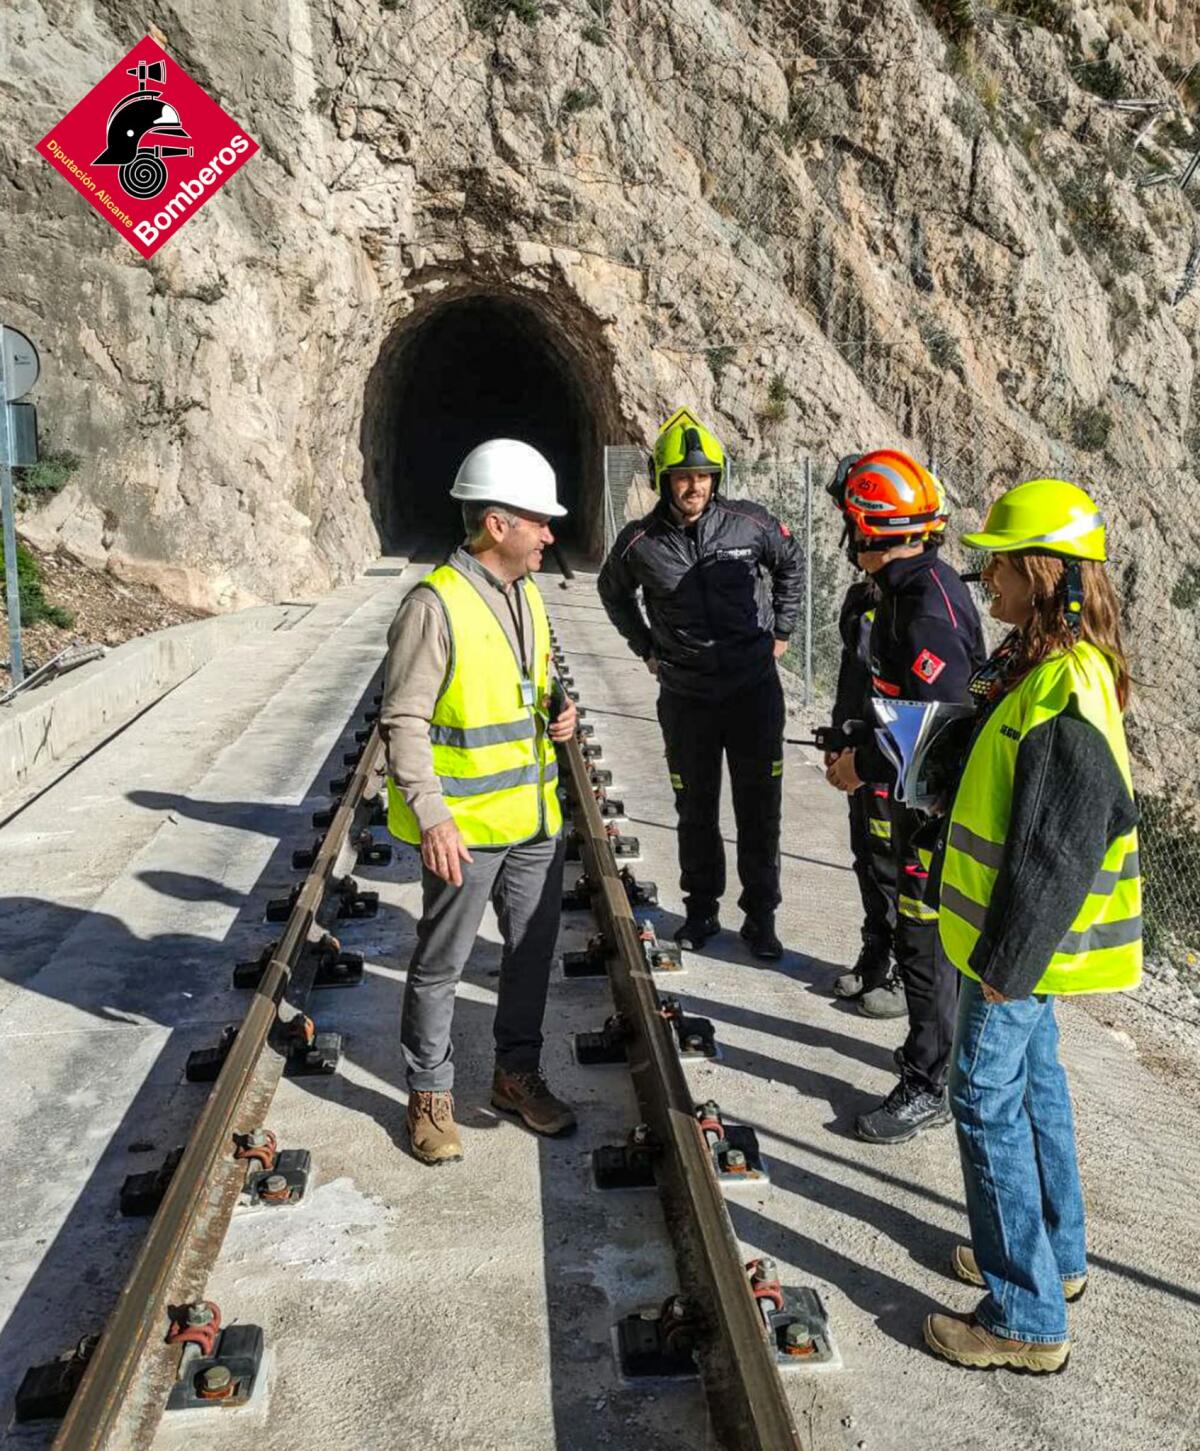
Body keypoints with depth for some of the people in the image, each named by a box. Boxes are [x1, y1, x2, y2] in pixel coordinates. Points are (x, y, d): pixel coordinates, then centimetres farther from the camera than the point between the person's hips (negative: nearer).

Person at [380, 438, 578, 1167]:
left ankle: (518, 1073, 35)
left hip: (535, 818, 8)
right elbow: (404, 720, -17)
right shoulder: (435, 604, -16)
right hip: (464, 828, -7)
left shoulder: (527, 595, 9)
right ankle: (430, 1094, 26)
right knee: (442, 964, 8)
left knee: (534, 951, 17)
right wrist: (431, 816, -23)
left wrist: (557, 713, 1)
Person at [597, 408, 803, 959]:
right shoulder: (639, 542, -5)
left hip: (755, 686, 0)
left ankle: (760, 915, 20)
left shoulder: (749, 522, -6)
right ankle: (701, 911, 27)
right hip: (685, 696, 1)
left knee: (759, 808, 6)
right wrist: (645, 648, 12)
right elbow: (613, 591, 17)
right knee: (696, 810, 12)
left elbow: (790, 564, 15)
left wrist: (780, 630, 12)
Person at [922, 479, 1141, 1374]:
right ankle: (1055, 1256, 38)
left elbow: (1059, 850, -26)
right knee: (1033, 1082, 20)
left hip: (1027, 940, -10)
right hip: (1018, 932, 10)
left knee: (990, 1100, -1)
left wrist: (1010, 959, -20)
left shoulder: (1068, 689, -26)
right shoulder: (1041, 664, 6)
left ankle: (1027, 1318, 12)